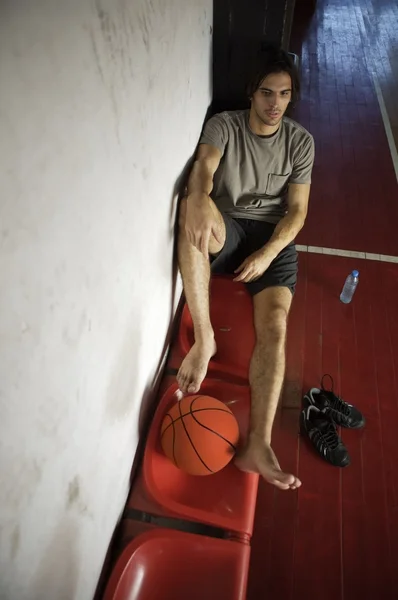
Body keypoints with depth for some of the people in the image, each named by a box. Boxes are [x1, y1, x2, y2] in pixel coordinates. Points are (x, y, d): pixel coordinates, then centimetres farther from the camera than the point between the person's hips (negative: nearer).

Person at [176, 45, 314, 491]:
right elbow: (203, 166, -20)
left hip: (273, 237, 1)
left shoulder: (300, 141, 8)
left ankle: (258, 446, -26)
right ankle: (204, 339, -33)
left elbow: (297, 210, 3)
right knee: (193, 213, -37)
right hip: (224, 229, 0)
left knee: (274, 325, -24)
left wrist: (267, 253, -15)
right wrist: (199, 197, -46)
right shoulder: (224, 125, 2)